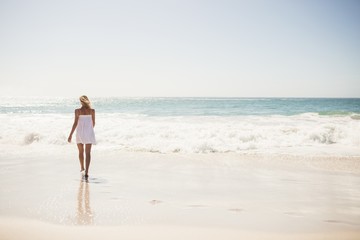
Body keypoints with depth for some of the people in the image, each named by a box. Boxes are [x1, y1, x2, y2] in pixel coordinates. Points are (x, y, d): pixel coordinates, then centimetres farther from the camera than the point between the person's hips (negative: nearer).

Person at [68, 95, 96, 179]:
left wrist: (70, 135, -4)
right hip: (89, 132, 0)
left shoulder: (78, 110, -6)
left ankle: (82, 168, 36)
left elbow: (75, 123, -10)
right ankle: (86, 171, -16)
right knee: (88, 153, -3)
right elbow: (93, 123, 7)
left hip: (80, 132, 0)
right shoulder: (92, 110, -1)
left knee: (81, 151, 19)